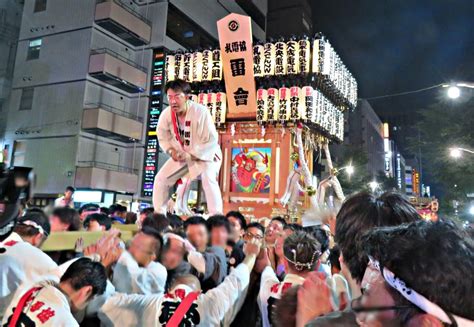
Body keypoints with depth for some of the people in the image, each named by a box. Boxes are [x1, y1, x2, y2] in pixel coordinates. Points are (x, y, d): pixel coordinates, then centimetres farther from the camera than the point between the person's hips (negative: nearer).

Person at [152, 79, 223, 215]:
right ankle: (158, 214, 19)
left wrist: (191, 155, -28)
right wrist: (171, 150, -16)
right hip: (181, 155, 5)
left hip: (206, 154, -5)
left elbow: (211, 140, -26)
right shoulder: (166, 114, -15)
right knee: (161, 179, 2)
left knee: (209, 181, -29)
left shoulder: (200, 112, -30)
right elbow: (162, 136, 2)